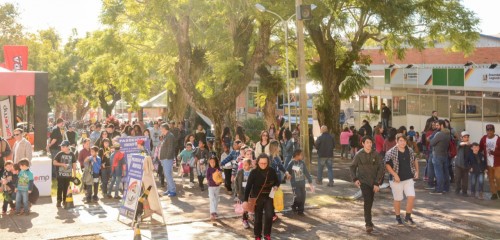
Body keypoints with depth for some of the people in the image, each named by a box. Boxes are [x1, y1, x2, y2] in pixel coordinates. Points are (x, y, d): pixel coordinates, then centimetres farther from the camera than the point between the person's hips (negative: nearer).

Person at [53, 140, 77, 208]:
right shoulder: (59, 154, -3)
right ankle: (59, 201, 5)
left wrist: (74, 174, 7)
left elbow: (74, 164, 8)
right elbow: (54, 162, -1)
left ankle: (65, 200, 19)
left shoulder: (72, 154, 2)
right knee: (60, 188, -3)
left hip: (68, 175, 2)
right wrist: (62, 164, -15)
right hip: (60, 175, -2)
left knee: (66, 188, 7)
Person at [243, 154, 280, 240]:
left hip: (269, 197, 1)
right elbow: (248, 186, -12)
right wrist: (245, 200, -18)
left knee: (269, 215, -12)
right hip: (257, 198, -1)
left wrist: (276, 186, -13)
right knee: (258, 218, 6)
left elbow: (277, 181, 11)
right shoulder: (254, 172, -11)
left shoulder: (272, 171, -4)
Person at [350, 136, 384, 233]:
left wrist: (377, 183, -10)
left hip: (374, 182, 2)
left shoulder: (376, 155, -3)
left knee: (370, 202, 12)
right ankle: (368, 224, -16)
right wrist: (355, 179, -7)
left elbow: (380, 169, -3)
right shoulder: (359, 155, -4)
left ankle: (368, 220, 32)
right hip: (363, 181, -2)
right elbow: (352, 167, 6)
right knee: (367, 201, -16)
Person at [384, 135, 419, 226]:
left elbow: (415, 161, 21)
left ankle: (408, 217, 10)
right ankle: (398, 218, 25)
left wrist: (417, 171, 9)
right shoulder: (391, 152, -11)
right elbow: (387, 165, -12)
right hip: (397, 180, -4)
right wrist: (395, 175, -20)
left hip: (409, 178, 4)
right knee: (398, 199, 7)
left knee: (411, 197, -7)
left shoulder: (410, 151, 5)